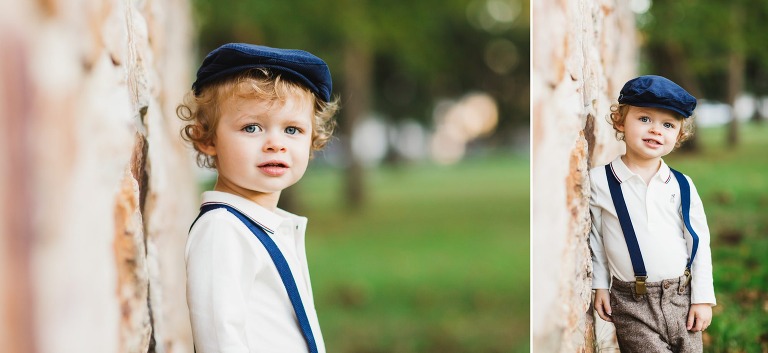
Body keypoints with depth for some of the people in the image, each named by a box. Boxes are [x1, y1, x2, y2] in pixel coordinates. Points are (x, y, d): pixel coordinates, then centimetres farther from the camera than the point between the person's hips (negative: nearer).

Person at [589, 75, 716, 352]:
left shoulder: (682, 186, 0)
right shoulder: (599, 180, -4)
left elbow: (700, 244, 4)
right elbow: (596, 237, 6)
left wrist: (703, 298, 2)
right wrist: (600, 285, 7)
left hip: (682, 298, 2)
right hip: (631, 304, -2)